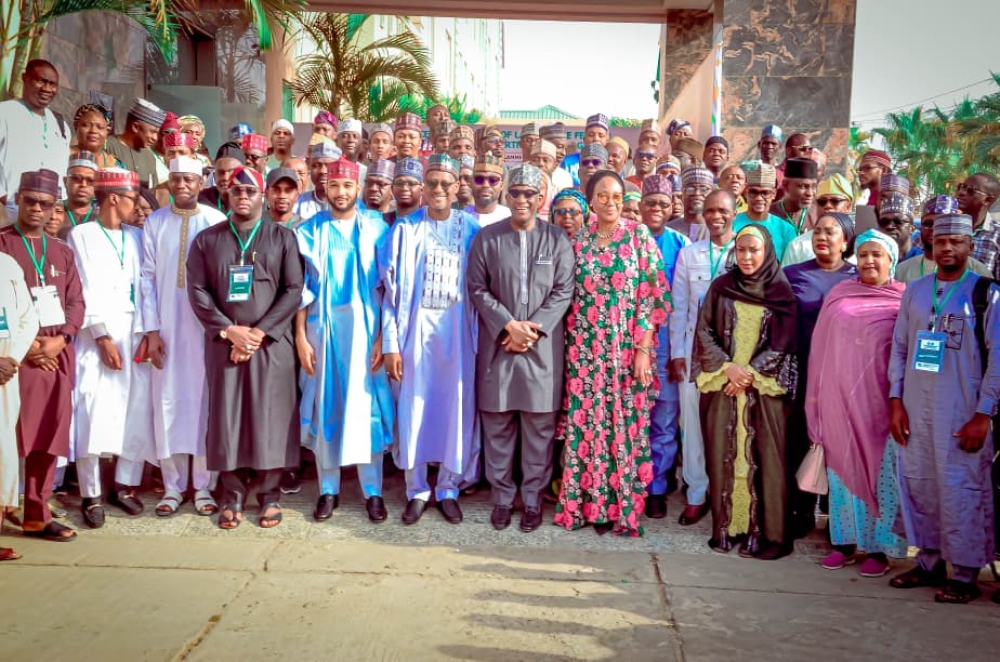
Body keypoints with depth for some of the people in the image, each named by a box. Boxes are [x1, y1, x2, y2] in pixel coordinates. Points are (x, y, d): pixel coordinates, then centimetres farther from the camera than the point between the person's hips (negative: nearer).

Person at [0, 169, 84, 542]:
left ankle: (37, 516, 14)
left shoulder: (62, 252, 16)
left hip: (58, 353, 5)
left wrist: (61, 338, -6)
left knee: (49, 436, 6)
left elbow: (76, 302, 11)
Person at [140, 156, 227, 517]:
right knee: (169, 402, 5)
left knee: (206, 401, 4)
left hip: (207, 327, -1)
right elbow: (148, 277, 2)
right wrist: (151, 329, -3)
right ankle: (173, 485, 16)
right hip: (167, 327, 2)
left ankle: (204, 485, 13)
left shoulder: (217, 222, -4)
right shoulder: (155, 222, 2)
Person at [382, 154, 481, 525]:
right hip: (416, 327, 0)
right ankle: (416, 490, 19)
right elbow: (391, 288, 0)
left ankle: (448, 489, 21)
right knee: (413, 408, 5)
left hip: (458, 329, 0)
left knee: (456, 408, 5)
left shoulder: (471, 230, 3)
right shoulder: (405, 229, 2)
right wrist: (390, 343, -5)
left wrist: (482, 338, -3)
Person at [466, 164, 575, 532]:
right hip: (497, 344, 0)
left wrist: (532, 329, -11)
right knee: (497, 425, 6)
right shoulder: (486, 237, 4)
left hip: (543, 346, 0)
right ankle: (502, 497, 20)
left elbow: (563, 292, 0)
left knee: (539, 427, 4)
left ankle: (533, 499, 17)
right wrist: (509, 325, -11)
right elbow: (477, 289, 1)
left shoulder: (557, 239, 5)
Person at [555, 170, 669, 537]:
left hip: (628, 349, -2)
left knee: (625, 423, 2)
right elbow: (568, 296, 10)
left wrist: (644, 349, -10)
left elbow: (652, 296, -4)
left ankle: (623, 505, 14)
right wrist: (571, 345, 4)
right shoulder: (578, 241, 8)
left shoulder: (640, 238, 0)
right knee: (585, 423, 4)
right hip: (585, 350, 2)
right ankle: (584, 502, 16)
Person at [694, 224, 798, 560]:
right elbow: (704, 332, 4)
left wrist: (751, 373, -12)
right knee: (724, 455, 3)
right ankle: (726, 527, 10)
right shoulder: (720, 287, 8)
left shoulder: (781, 292, 2)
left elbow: (782, 342, -2)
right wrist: (727, 366, -10)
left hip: (765, 386, -2)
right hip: (722, 385, 2)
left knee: (762, 458, -2)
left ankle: (761, 532, 5)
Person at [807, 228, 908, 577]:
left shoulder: (904, 301, 0)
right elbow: (822, 348, 8)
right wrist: (819, 398, 5)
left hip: (881, 401, -2)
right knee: (844, 469, 9)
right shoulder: (839, 296, 7)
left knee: (882, 473, 4)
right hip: (841, 400, 3)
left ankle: (880, 547, 15)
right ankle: (846, 541, 20)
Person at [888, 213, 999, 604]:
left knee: (961, 491, -1)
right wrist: (895, 402, 3)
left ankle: (965, 575, 12)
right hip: (914, 410, 4)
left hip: (961, 413, -4)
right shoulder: (915, 291, 10)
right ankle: (929, 561, 24)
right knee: (918, 485, 9)